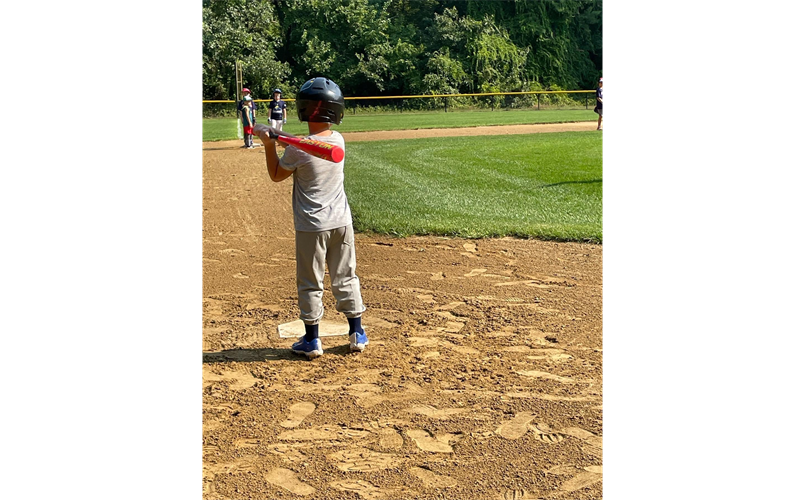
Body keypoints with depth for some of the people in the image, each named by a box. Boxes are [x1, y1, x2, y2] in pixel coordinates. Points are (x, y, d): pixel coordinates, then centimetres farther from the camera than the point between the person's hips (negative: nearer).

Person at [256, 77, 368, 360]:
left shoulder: (297, 148, -18)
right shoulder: (338, 140, -1)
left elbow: (276, 175, -2)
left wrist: (269, 145, 2)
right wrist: (279, 136, 7)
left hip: (311, 226, -5)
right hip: (342, 222, 5)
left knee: (310, 284, 8)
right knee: (346, 278, 15)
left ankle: (312, 341, 15)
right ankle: (357, 335, 21)